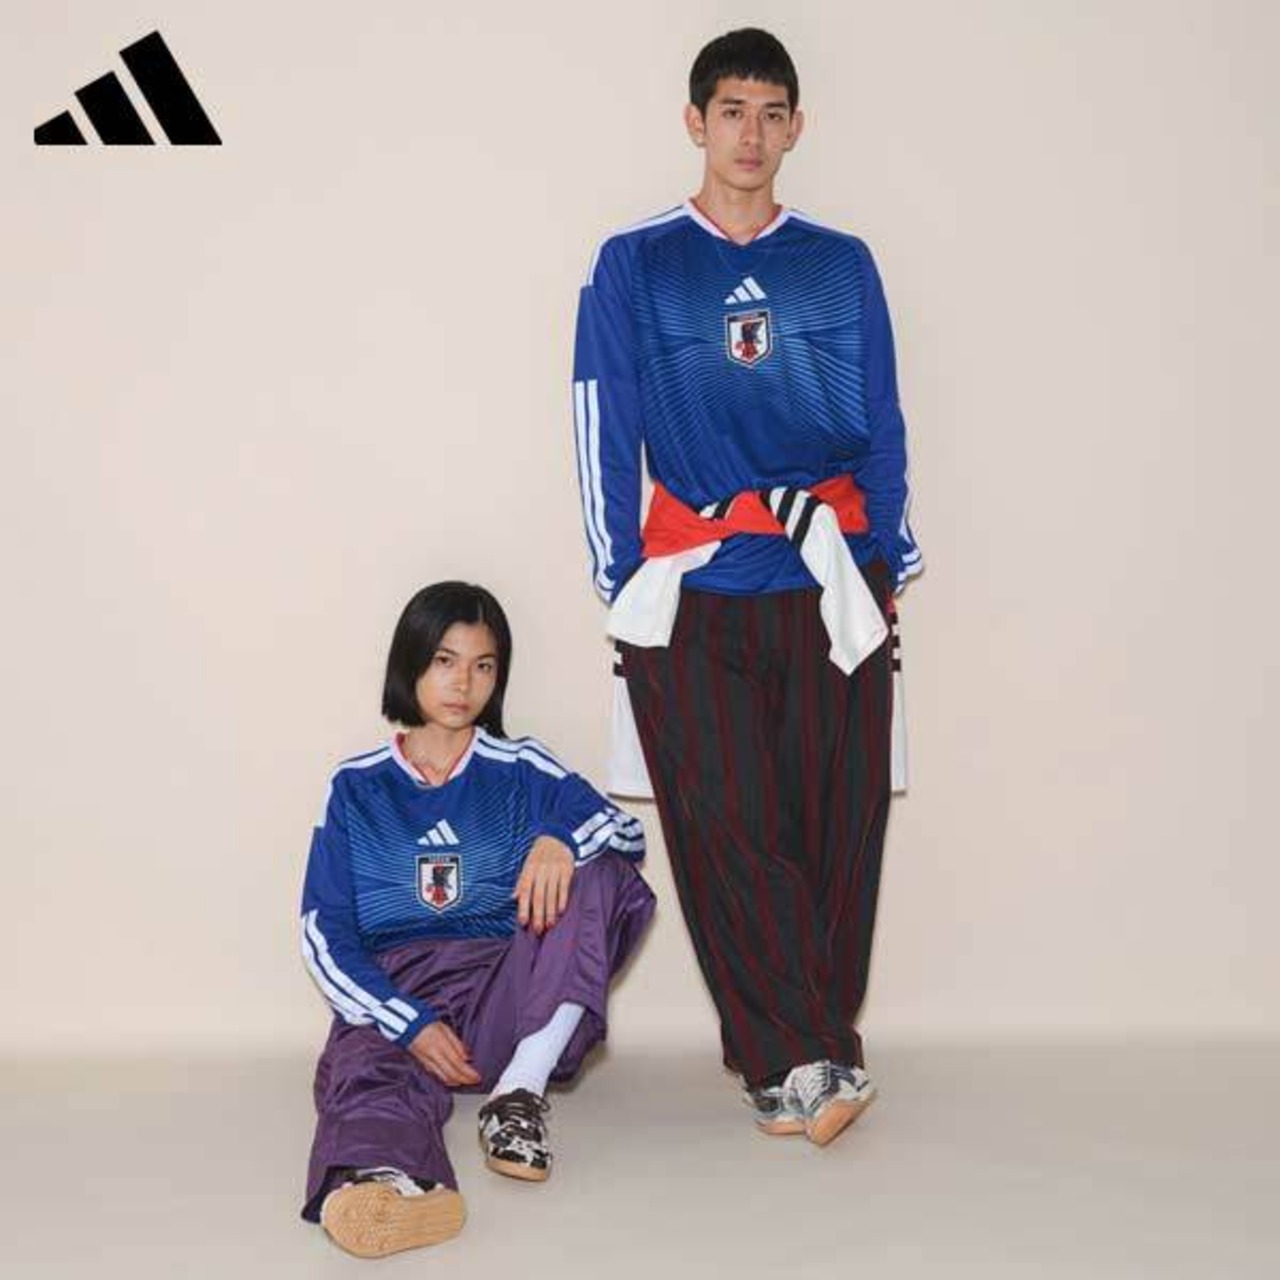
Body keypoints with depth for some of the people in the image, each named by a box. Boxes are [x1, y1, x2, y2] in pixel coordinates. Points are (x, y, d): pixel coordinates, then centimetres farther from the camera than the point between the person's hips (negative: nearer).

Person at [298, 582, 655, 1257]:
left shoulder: (520, 769, 16)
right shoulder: (358, 787, 13)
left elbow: (627, 830, 3)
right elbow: (325, 931, 5)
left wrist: (559, 840, -22)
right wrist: (409, 1025, -13)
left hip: (504, 994, 2)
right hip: (392, 998, -1)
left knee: (600, 872, -19)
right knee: (361, 1073, -36)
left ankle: (521, 1088, -30)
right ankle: (382, 1179, -73)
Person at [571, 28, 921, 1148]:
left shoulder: (842, 266, 14)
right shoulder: (632, 268, 9)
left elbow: (882, 429, 15)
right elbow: (606, 437, 6)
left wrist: (891, 571, 10)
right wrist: (624, 585, 1)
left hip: (832, 583, 2)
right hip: (693, 585, -1)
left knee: (837, 825, -2)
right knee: (728, 827, -10)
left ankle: (792, 1061, 8)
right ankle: (808, 1062, -7)